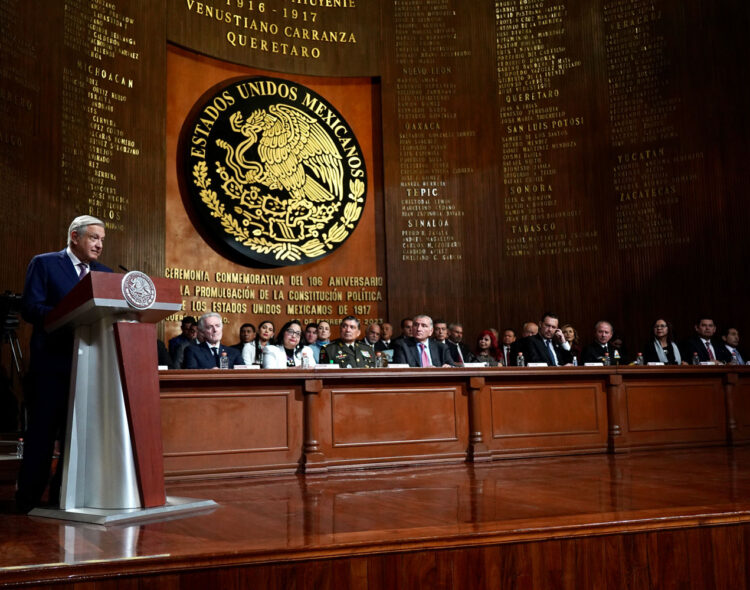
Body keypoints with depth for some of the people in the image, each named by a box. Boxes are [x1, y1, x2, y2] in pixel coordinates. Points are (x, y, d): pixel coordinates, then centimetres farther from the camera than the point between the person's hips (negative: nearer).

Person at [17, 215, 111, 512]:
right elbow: (30, 308, -10)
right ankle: (28, 499, 13)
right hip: (52, 364, -5)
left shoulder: (104, 272, 15)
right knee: (42, 433, 2)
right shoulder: (44, 264, 0)